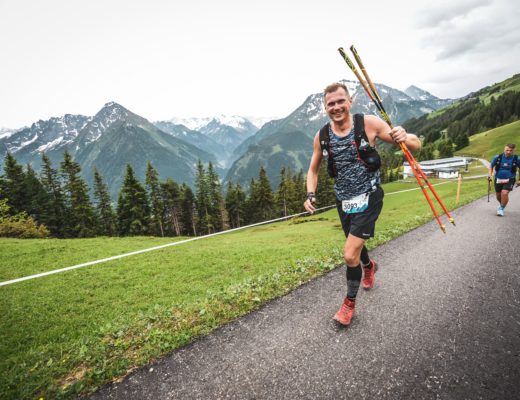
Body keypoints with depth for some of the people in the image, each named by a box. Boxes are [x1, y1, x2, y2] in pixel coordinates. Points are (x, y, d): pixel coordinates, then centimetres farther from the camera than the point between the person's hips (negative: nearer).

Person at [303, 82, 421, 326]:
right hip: (343, 201, 4)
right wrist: (311, 195, -10)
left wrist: (403, 138, -34)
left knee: (350, 255, -11)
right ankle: (368, 266, 60)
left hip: (368, 198, -4)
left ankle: (350, 302, 17)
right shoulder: (322, 135, -4)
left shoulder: (368, 123, -13)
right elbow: (313, 170, 8)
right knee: (355, 244, 23)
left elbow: (416, 144, -10)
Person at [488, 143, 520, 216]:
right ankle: (502, 205, 43)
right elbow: (491, 166, 8)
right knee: (498, 196, 12)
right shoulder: (498, 157, -8)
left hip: (509, 180, -2)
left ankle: (501, 209, -1)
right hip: (498, 179, 2)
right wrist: (490, 174, -5)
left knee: (504, 193, -21)